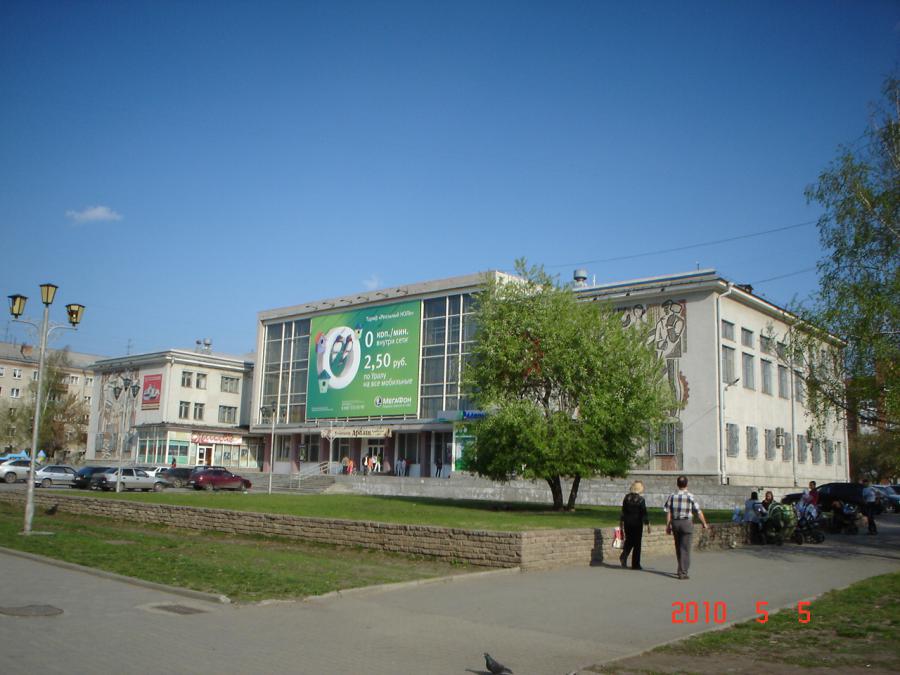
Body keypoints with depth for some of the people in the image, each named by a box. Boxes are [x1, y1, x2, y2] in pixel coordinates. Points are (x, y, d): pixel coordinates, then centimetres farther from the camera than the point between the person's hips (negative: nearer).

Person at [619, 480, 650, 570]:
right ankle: (635, 564, 10)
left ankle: (623, 556, -6)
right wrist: (648, 524, -2)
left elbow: (623, 510, 8)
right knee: (637, 543, 6)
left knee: (629, 541, 17)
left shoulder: (627, 497, 1)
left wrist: (621, 521, 18)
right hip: (637, 523, -4)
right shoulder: (641, 499, -13)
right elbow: (644, 513, -11)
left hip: (627, 522, 4)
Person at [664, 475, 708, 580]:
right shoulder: (690, 497, -8)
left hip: (675, 523, 4)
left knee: (678, 548, 17)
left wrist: (668, 525, 6)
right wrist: (704, 524, 10)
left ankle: (682, 569, 30)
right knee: (685, 549, 1)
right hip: (687, 523, -4)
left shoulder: (672, 496, 0)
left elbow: (668, 512, -1)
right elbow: (699, 512, -4)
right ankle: (682, 572, -2)